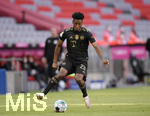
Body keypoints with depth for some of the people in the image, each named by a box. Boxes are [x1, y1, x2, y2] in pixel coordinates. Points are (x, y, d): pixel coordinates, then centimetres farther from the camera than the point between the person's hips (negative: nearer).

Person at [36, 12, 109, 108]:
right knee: (61, 74, -26)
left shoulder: (87, 33, -7)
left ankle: (85, 96, 4)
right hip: (69, 59, 1)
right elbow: (58, 46, 11)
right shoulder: (67, 32, -1)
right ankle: (43, 94, -32)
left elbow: (96, 47, -13)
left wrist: (103, 59, -28)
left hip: (82, 61, -1)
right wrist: (55, 62, 10)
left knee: (78, 79, -26)